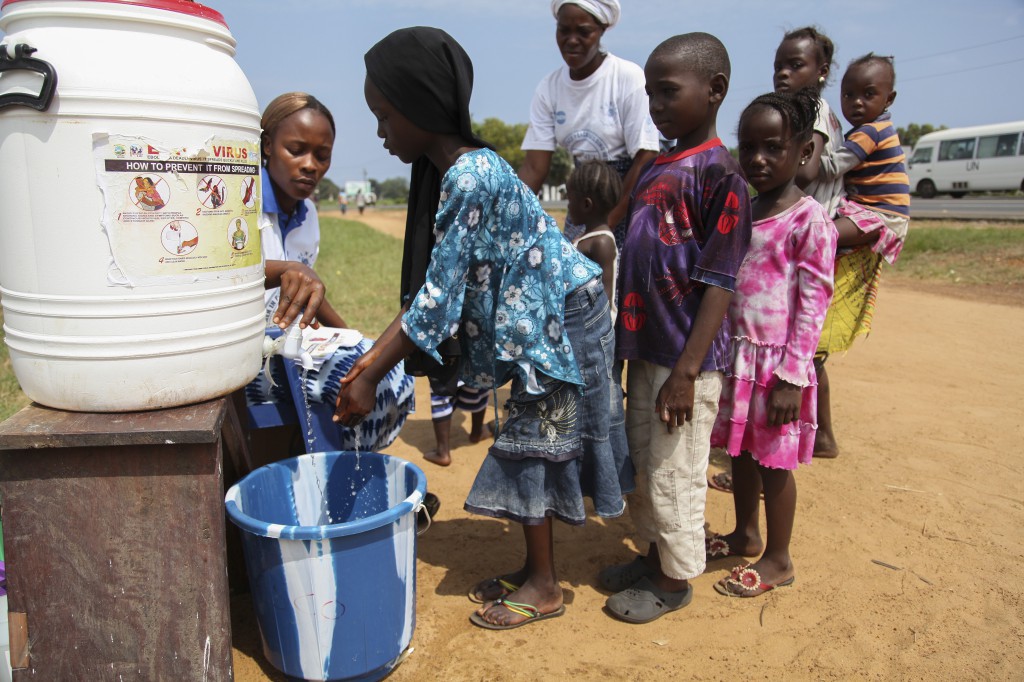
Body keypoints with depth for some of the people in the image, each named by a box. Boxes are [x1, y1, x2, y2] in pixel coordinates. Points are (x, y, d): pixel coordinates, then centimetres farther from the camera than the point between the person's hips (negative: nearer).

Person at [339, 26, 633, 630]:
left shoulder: (471, 177, -26)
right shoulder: (449, 171, 4)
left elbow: (438, 297, -25)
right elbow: (436, 284, 4)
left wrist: (372, 378, -19)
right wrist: (374, 355, 0)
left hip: (564, 316, -9)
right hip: (538, 321, 9)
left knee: (533, 442, 1)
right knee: (531, 442, 15)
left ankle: (545, 587, 19)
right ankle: (536, 568, 31)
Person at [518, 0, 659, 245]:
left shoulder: (629, 78, -12)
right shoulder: (549, 88, -1)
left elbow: (645, 162, -14)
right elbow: (534, 168, -3)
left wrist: (604, 229, -16)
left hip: (631, 204, -4)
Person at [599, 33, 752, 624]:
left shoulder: (719, 171, -14)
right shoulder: (655, 170, 11)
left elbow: (719, 283, -18)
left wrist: (686, 371, -21)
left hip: (685, 360, -8)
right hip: (646, 352, 8)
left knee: (675, 474, 7)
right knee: (641, 466, 20)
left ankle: (676, 579, 27)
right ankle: (656, 553, 40)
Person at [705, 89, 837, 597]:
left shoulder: (810, 220, -12)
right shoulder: (740, 212, 8)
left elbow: (812, 306, -13)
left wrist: (791, 378, -15)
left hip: (776, 363, -6)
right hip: (736, 354, 6)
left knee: (773, 460, 6)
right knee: (741, 450, 18)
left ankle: (777, 560, 23)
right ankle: (746, 535, 37)